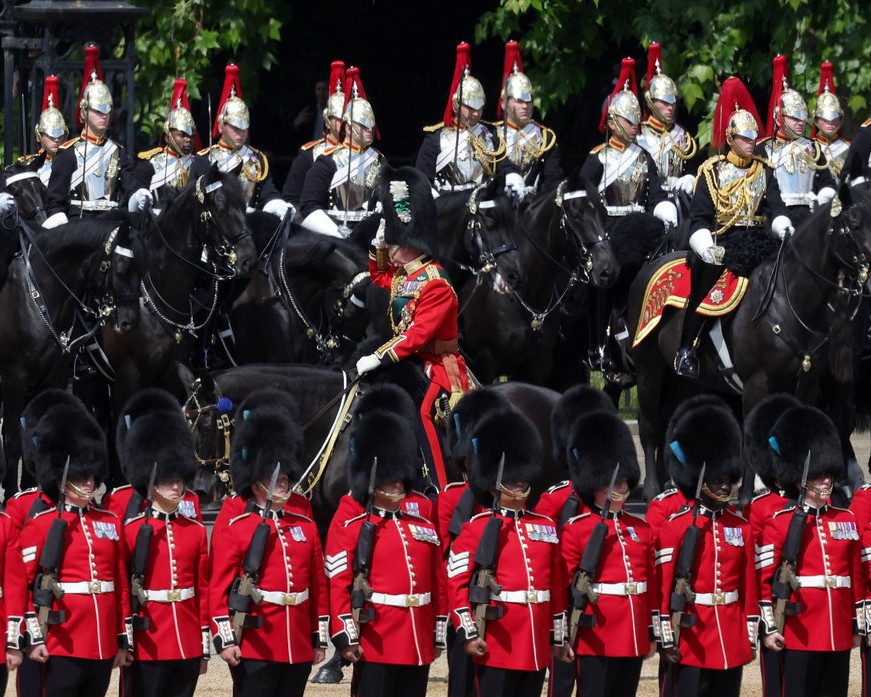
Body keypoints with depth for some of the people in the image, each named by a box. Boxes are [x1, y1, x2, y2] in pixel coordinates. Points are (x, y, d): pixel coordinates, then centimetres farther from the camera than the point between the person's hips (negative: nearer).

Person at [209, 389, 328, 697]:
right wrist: (225, 639, -13)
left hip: (298, 648, 5)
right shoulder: (235, 529, -2)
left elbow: (319, 586, 16)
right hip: (255, 647, -5)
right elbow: (218, 589, -6)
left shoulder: (305, 527, 13)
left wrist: (319, 638, 13)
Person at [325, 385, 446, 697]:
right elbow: (338, 585, -8)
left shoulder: (424, 529, 15)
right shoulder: (350, 529, -2)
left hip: (418, 647, 6)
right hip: (375, 647, -6)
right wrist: (346, 637, -14)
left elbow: (439, 586, 18)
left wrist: (438, 637, 14)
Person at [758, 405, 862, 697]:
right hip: (800, 636, -5)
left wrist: (858, 624, 14)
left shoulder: (847, 520, 12)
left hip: (839, 634, 5)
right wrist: (769, 627, -9)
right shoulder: (780, 523, -2)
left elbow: (857, 577, 16)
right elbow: (765, 579, -4)